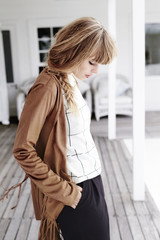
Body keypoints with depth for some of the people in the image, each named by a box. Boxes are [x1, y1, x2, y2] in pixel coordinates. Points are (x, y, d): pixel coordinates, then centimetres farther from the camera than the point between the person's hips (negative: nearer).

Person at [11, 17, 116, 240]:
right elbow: (23, 150, -22)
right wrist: (64, 192, -18)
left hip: (93, 182, 9)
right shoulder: (47, 87, -21)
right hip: (75, 193, -8)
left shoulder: (71, 82, 6)